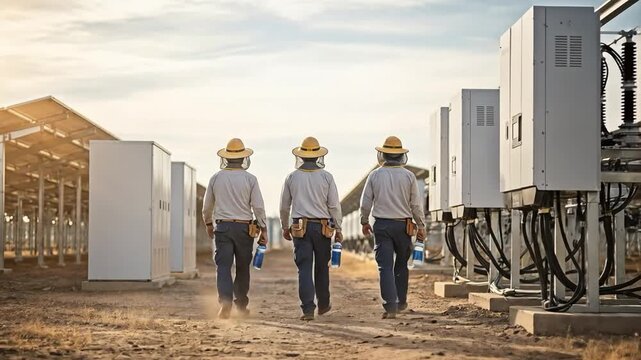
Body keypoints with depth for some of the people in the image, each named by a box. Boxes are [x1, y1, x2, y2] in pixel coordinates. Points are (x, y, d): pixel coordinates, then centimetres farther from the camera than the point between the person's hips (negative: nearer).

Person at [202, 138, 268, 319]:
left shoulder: (216, 178, 4)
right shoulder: (250, 179, -3)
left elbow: (207, 206, 12)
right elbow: (258, 207, -5)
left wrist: (208, 223, 29)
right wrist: (263, 229, 3)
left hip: (222, 227, 0)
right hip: (244, 228, 0)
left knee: (223, 266, -5)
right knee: (243, 267, 12)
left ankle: (225, 302, -24)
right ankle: (241, 304, 22)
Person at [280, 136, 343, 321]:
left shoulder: (292, 177, 2)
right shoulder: (326, 177, -2)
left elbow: (284, 206, 8)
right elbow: (334, 205, -2)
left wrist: (285, 227, 21)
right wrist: (338, 229, 5)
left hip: (300, 228, 0)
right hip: (322, 227, 0)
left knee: (304, 268, -3)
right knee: (322, 267, 14)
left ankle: (308, 309, -12)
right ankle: (323, 304, 26)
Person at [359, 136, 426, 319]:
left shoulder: (375, 175, -1)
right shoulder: (409, 176, -2)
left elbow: (365, 202, 2)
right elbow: (416, 204, 0)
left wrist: (364, 222, 17)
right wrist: (421, 226, 8)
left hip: (381, 225, -1)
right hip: (403, 225, 1)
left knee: (385, 266, -3)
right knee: (401, 264, 18)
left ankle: (391, 305, -14)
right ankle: (401, 302, 26)